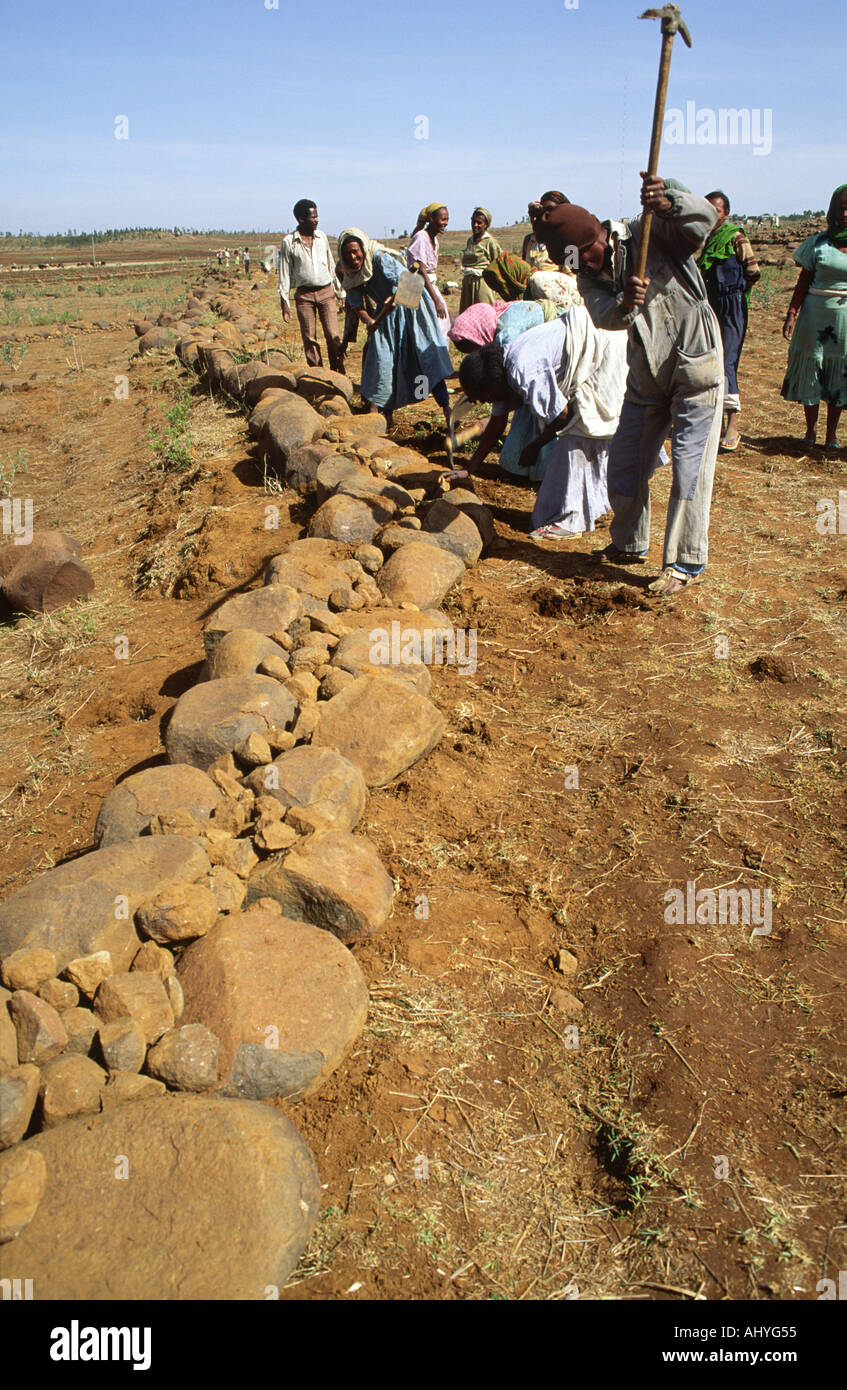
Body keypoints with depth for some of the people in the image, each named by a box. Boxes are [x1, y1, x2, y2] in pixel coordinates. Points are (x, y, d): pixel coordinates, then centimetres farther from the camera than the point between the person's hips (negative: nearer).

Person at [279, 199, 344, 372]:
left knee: (333, 335, -5)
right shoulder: (288, 242, -2)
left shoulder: (322, 236, 8)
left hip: (326, 291, 2)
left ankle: (338, 373, 2)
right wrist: (284, 302, -2)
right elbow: (285, 273, 2)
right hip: (304, 294, -2)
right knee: (309, 338, 1)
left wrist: (340, 291, 18)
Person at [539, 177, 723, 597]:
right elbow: (604, 317, -19)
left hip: (695, 365, -6)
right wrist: (625, 304, -42)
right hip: (646, 376, 6)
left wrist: (669, 202, -46)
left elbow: (705, 218, -26)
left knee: (689, 467, -7)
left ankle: (686, 563, 2)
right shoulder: (590, 278, 2)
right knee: (624, 465, 11)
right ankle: (630, 545, 31)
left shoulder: (653, 232, -9)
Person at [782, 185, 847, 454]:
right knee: (810, 371, 3)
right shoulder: (818, 243, 3)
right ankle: (811, 429, 17)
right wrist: (791, 315, -6)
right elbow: (803, 282, 3)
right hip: (815, 316, 0)